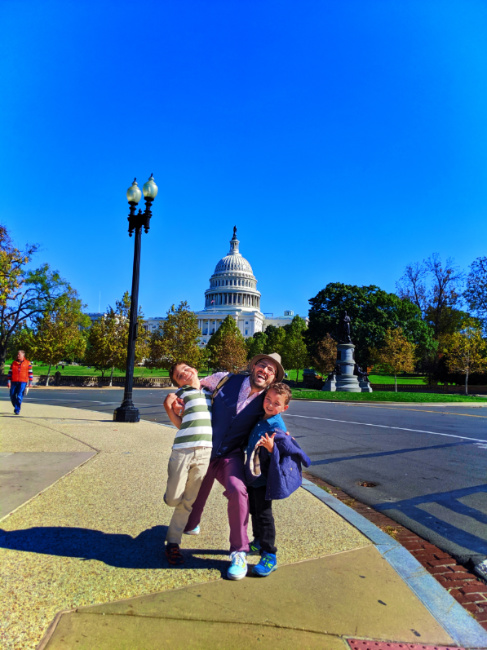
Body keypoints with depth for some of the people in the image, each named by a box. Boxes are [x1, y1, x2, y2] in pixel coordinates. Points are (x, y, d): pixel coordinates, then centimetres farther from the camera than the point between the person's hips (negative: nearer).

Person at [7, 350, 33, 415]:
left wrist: (30, 382, 0)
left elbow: (30, 373, 4)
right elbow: (10, 372, 10)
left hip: (23, 382, -3)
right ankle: (16, 406, 29)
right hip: (14, 382, 3)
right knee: (12, 396, 5)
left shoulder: (28, 363, 3)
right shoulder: (13, 363, 10)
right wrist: (8, 381, 2)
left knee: (19, 396, -10)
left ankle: (17, 410, -1)